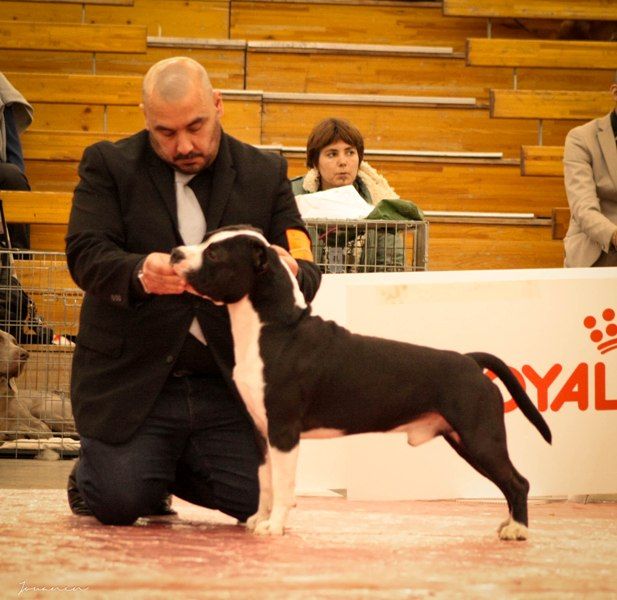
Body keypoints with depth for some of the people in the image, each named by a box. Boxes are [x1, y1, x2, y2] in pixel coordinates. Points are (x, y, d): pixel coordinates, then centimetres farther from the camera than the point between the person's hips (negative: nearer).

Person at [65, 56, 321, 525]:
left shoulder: (266, 173, 6)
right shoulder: (108, 166, 0)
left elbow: (307, 270, 0)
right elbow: (86, 253, -13)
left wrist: (289, 271, -26)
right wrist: (140, 273, -36)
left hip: (229, 380, 3)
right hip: (132, 378, -3)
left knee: (258, 500, -9)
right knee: (119, 502, -19)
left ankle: (165, 471, 23)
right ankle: (90, 475, 21)